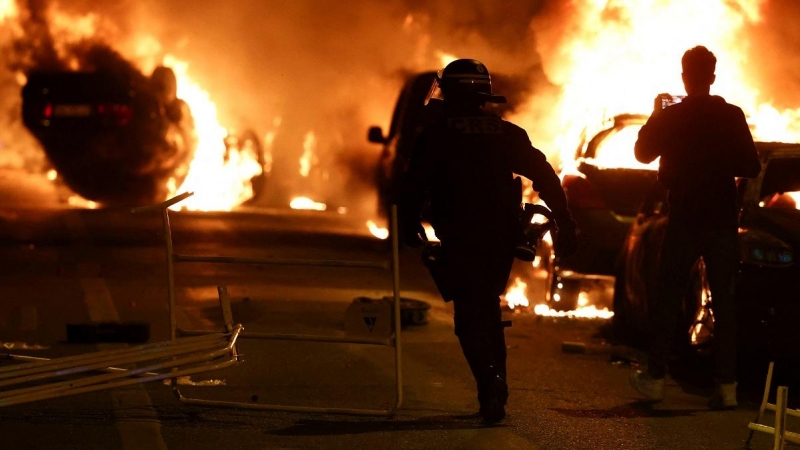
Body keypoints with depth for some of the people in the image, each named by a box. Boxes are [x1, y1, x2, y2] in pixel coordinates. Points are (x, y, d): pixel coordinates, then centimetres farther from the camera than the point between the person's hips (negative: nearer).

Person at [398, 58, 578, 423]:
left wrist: (409, 226, 8)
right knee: (487, 308, 21)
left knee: (469, 317, -1)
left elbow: (413, 186, -6)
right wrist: (564, 222, 3)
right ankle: (495, 385, 21)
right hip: (502, 238, 4)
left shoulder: (435, 136, -3)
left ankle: (490, 382, -21)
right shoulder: (507, 134, 8)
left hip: (460, 240, -4)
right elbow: (544, 176, 3)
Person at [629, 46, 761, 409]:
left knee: (668, 299, 9)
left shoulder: (670, 118, -7)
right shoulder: (732, 117, -4)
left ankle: (655, 378, 12)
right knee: (723, 301, 3)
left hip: (684, 221, -1)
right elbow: (751, 168, 0)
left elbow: (643, 151, 8)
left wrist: (655, 117, 19)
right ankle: (727, 385, -2)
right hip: (723, 222, 1)